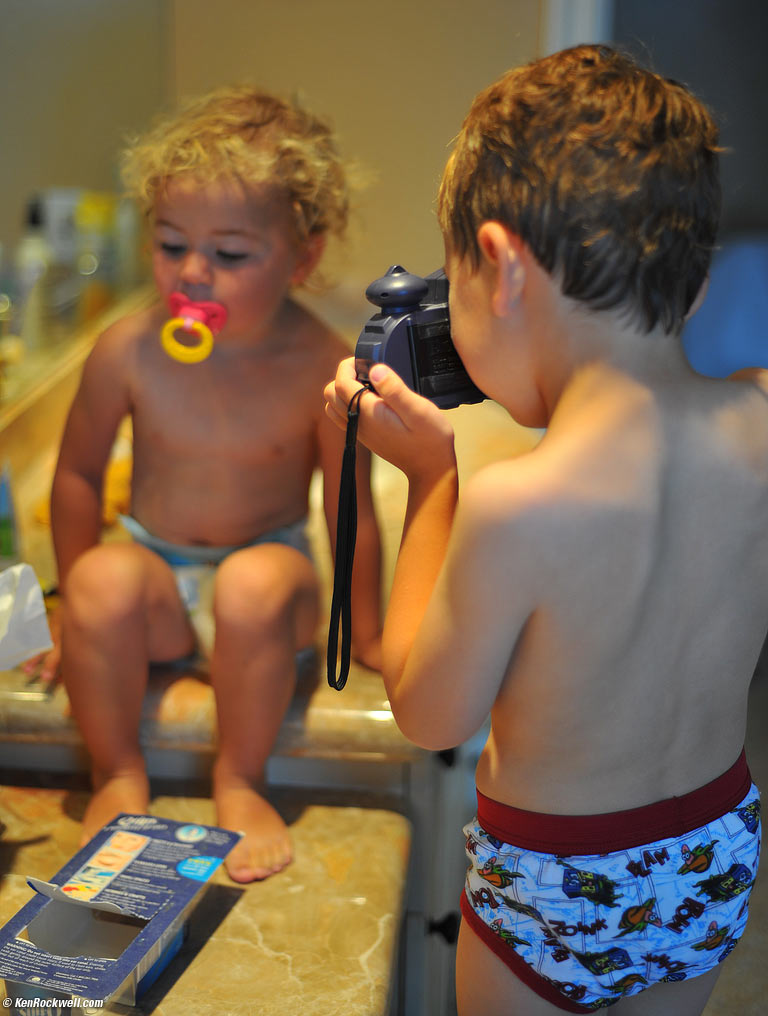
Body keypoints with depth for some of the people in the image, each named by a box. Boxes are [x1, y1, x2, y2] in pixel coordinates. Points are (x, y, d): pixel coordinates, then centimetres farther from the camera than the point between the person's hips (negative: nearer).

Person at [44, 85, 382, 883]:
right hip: (158, 576, 2)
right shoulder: (129, 351, -14)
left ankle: (240, 783, -12)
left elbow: (351, 511, -10)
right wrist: (82, 606, 6)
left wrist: (366, 636, -2)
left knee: (256, 583, -35)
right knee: (104, 577, -30)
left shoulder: (322, 367, -19)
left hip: (265, 564, -1)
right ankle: (118, 777, -8)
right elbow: (78, 474, 1)